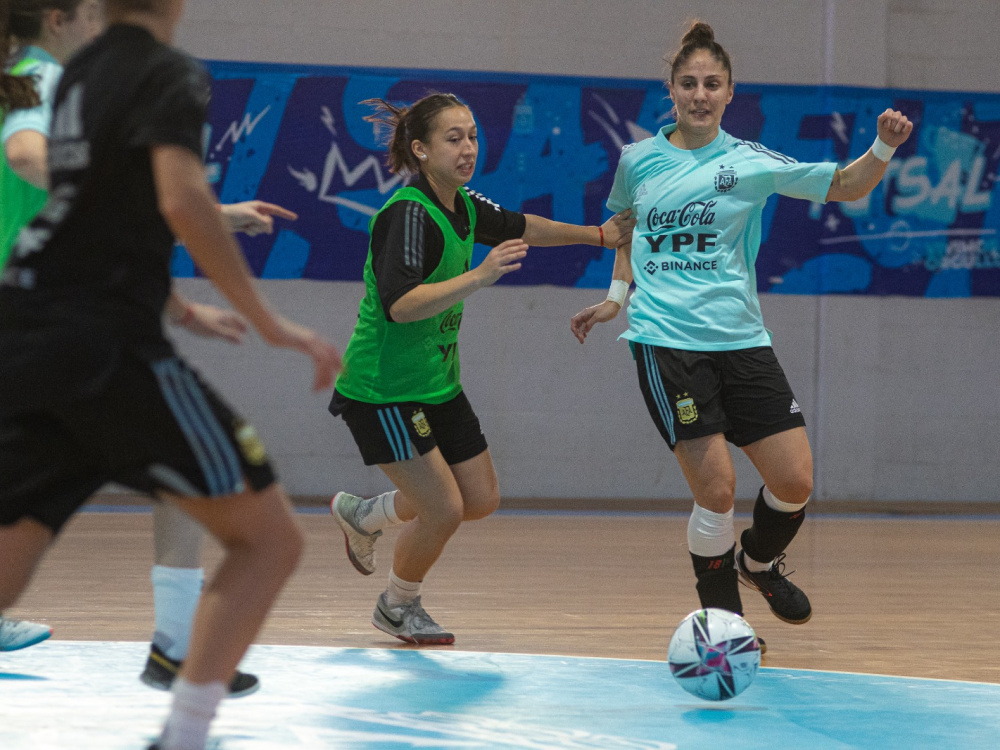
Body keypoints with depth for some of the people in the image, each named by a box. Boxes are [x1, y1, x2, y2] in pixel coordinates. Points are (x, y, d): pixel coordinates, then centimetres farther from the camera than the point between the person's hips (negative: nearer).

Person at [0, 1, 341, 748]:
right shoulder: (172, 74, -3)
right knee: (270, 537, 3)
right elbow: (182, 201, -20)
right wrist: (268, 321, -17)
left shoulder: (76, 75, 21)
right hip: (110, 345, -7)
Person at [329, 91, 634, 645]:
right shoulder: (408, 214, -23)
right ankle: (397, 608, 18)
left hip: (437, 383, 9)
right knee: (443, 507, -10)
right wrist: (479, 276, -42)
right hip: (382, 388, -9)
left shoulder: (462, 205, 3)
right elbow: (400, 305, -34)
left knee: (481, 499, 11)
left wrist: (598, 235, 29)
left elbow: (516, 227, 23)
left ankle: (363, 515, 34)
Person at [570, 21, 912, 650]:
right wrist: (617, 293, 16)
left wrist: (884, 148, -17)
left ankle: (760, 561, 29)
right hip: (666, 343, -2)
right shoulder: (637, 161, 7)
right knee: (716, 487, -13)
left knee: (795, 480, -3)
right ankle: (722, 616, 6)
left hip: (742, 339, 2)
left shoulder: (749, 162, 3)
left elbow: (844, 186, 0)